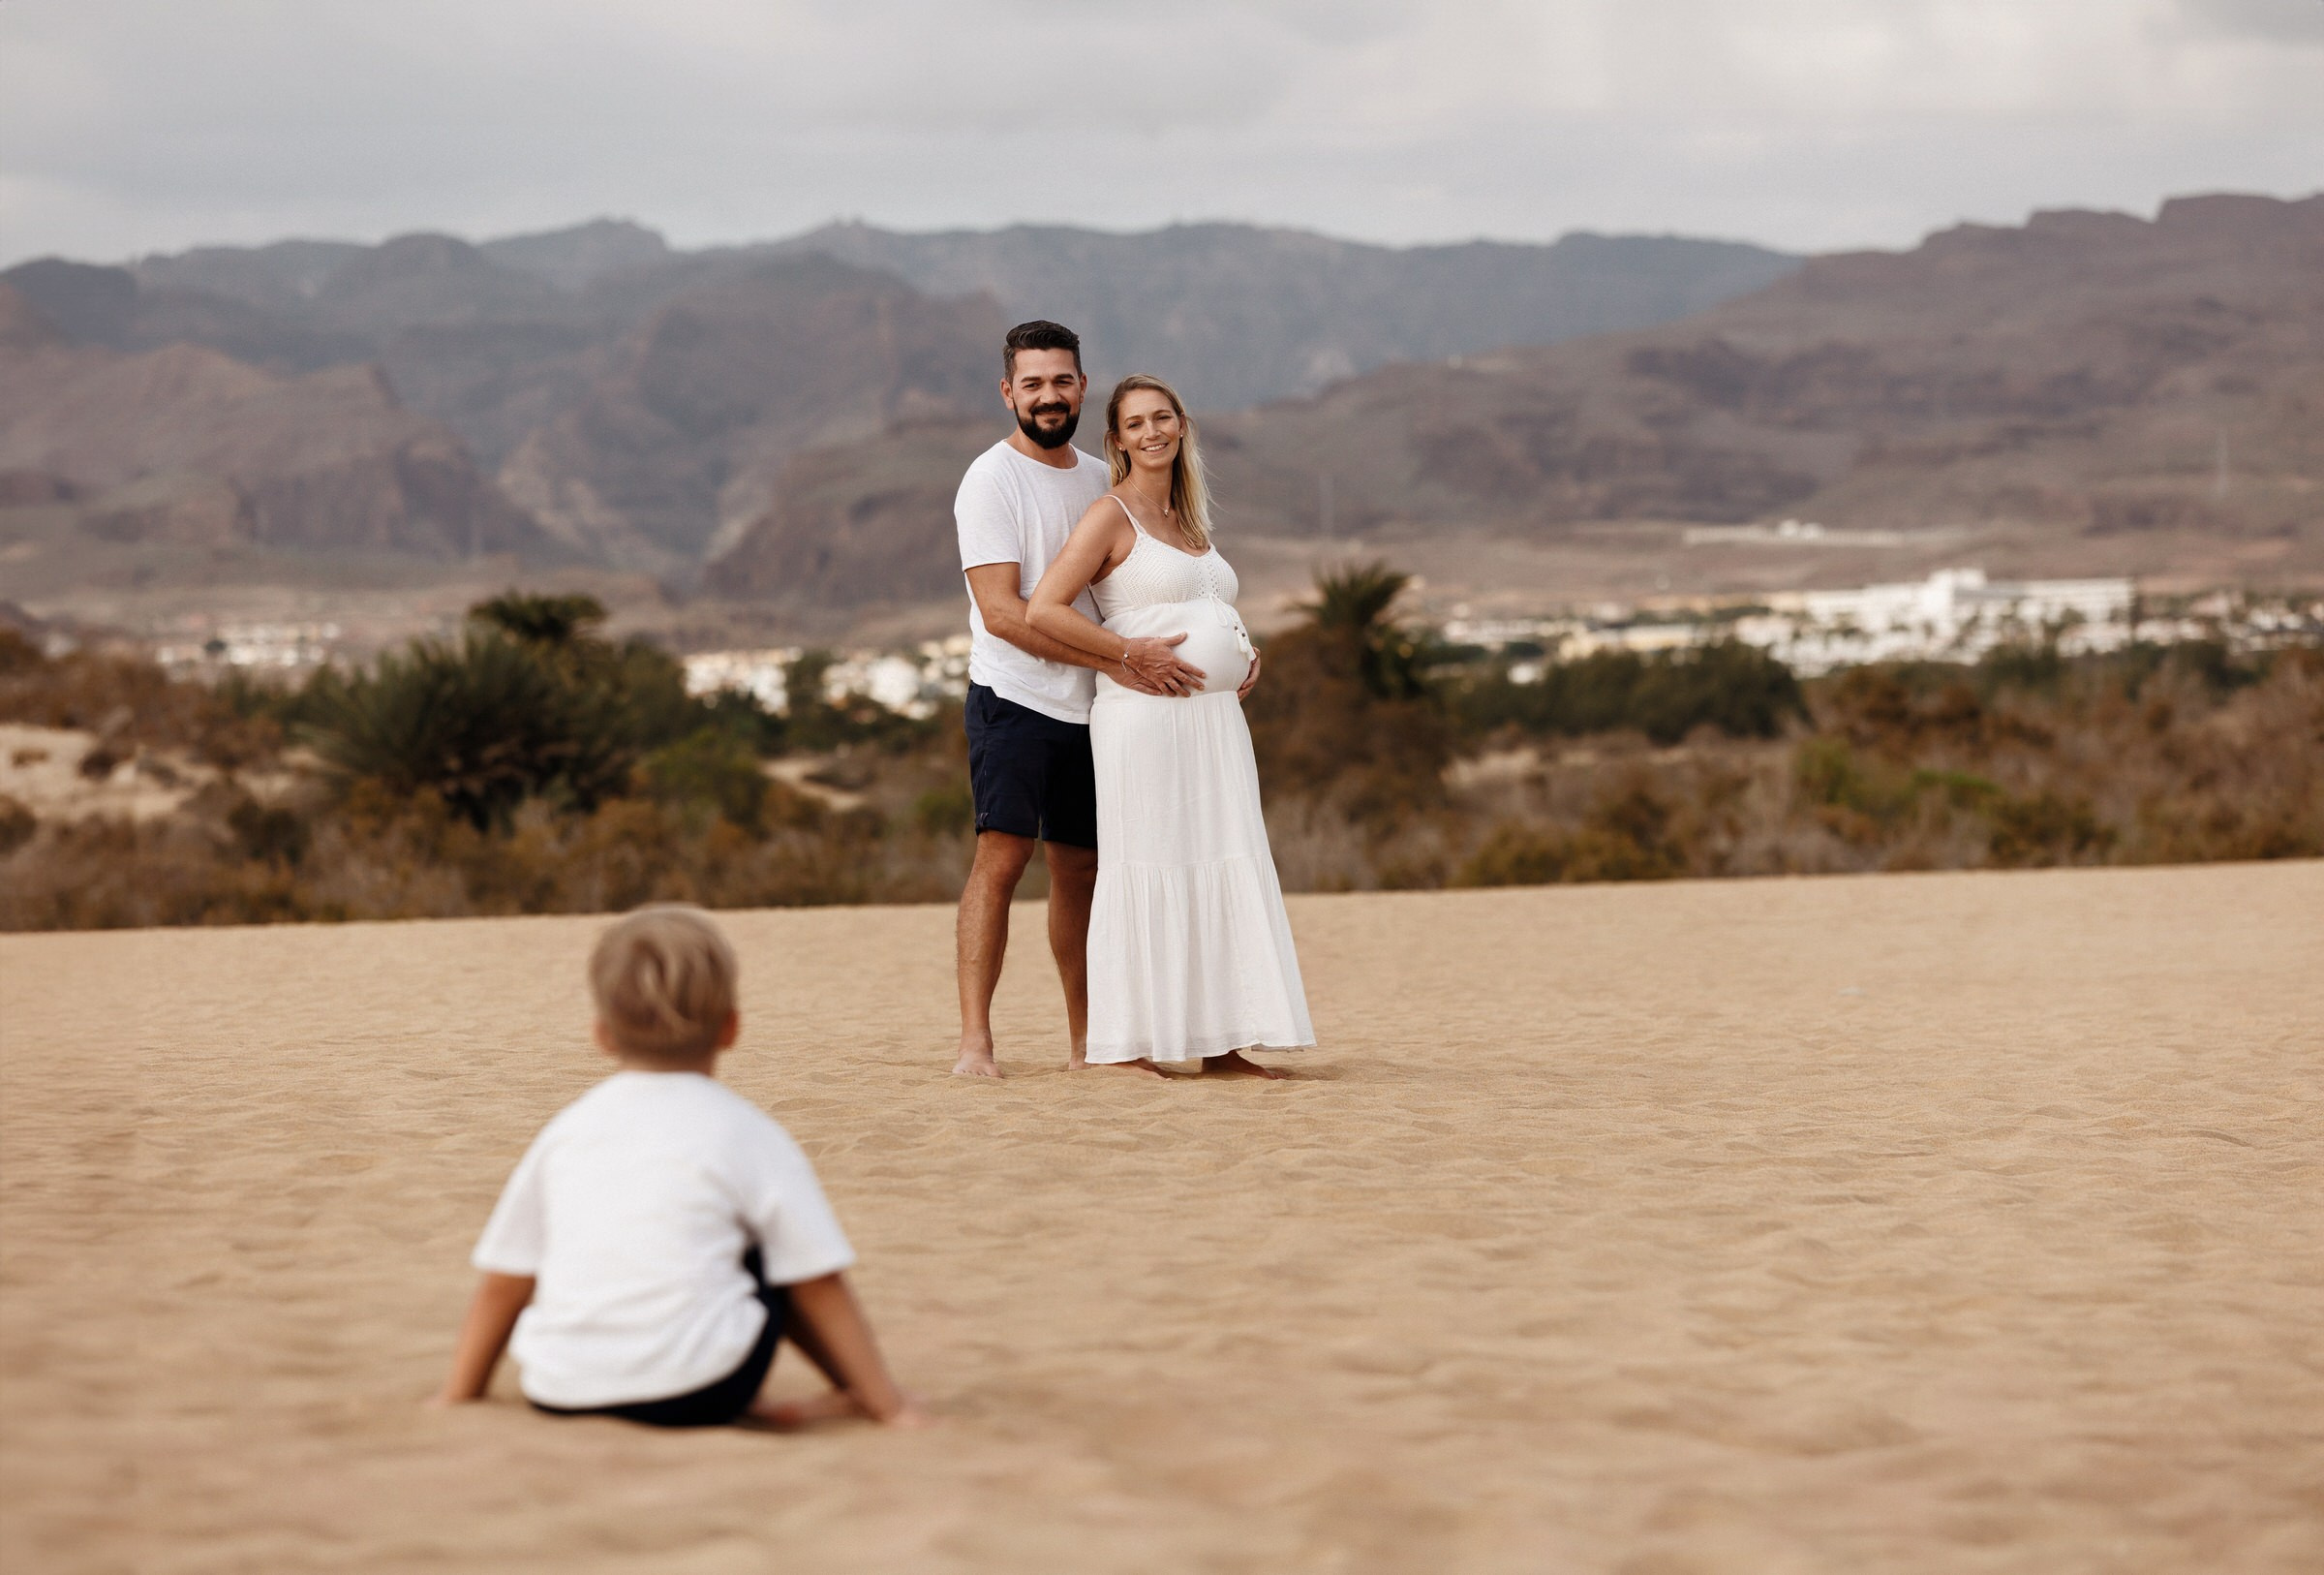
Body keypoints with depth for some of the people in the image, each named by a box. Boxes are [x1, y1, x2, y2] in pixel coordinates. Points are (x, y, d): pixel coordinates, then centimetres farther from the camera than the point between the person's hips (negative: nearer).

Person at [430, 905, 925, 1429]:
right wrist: (888, 1402, 12)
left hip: (560, 1393, 3)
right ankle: (854, 1396, 19)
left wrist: (459, 1393, 31)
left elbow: (502, 1281, 19)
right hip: (692, 1393, -3)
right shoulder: (745, 1132, 5)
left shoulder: (567, 1129, 15)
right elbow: (818, 1285, 5)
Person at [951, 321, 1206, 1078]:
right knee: (1002, 854, -16)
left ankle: (1084, 1038, 17)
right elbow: (1003, 612, -16)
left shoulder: (1100, 479, 15)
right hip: (1013, 699, -6)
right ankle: (974, 1039, -17)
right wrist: (1118, 657, -22)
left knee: (1080, 869, 10)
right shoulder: (991, 480, -7)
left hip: (1089, 709, 6)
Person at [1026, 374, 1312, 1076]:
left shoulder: (1188, 521, 20)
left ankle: (1219, 1043, 7)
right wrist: (1131, 655, -16)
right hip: (1144, 719, -8)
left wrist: (1244, 657, 12)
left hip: (1214, 718, 8)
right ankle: (1120, 1044, -3)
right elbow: (1045, 609, -14)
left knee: (1224, 869, 4)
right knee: (1147, 869, -8)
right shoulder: (1111, 516, -4)